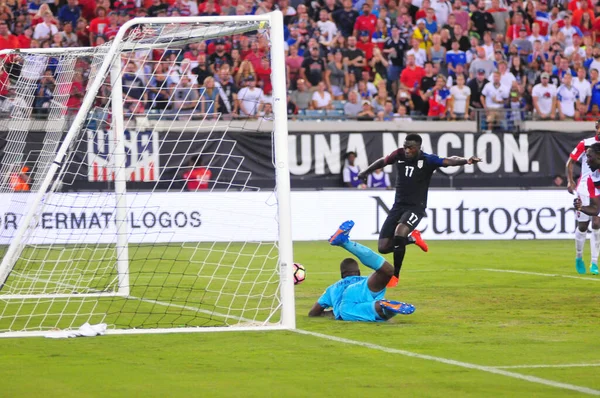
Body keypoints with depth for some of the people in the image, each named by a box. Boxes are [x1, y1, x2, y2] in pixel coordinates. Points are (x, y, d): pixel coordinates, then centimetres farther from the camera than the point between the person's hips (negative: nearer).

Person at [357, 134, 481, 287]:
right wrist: (365, 172, 29)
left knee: (399, 233, -32)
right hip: (398, 206, 5)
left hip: (416, 207, -5)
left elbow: (449, 161, -29)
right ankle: (413, 238, 30)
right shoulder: (399, 155, -2)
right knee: (383, 247, 1)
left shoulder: (428, 160, -14)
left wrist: (466, 160, -48)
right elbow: (382, 161, 18)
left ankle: (395, 276, -14)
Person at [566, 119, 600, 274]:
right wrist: (570, 181, -9)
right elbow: (570, 162, 2)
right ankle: (579, 257, 26)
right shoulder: (585, 144, -3)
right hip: (584, 190, -1)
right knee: (582, 226, 3)